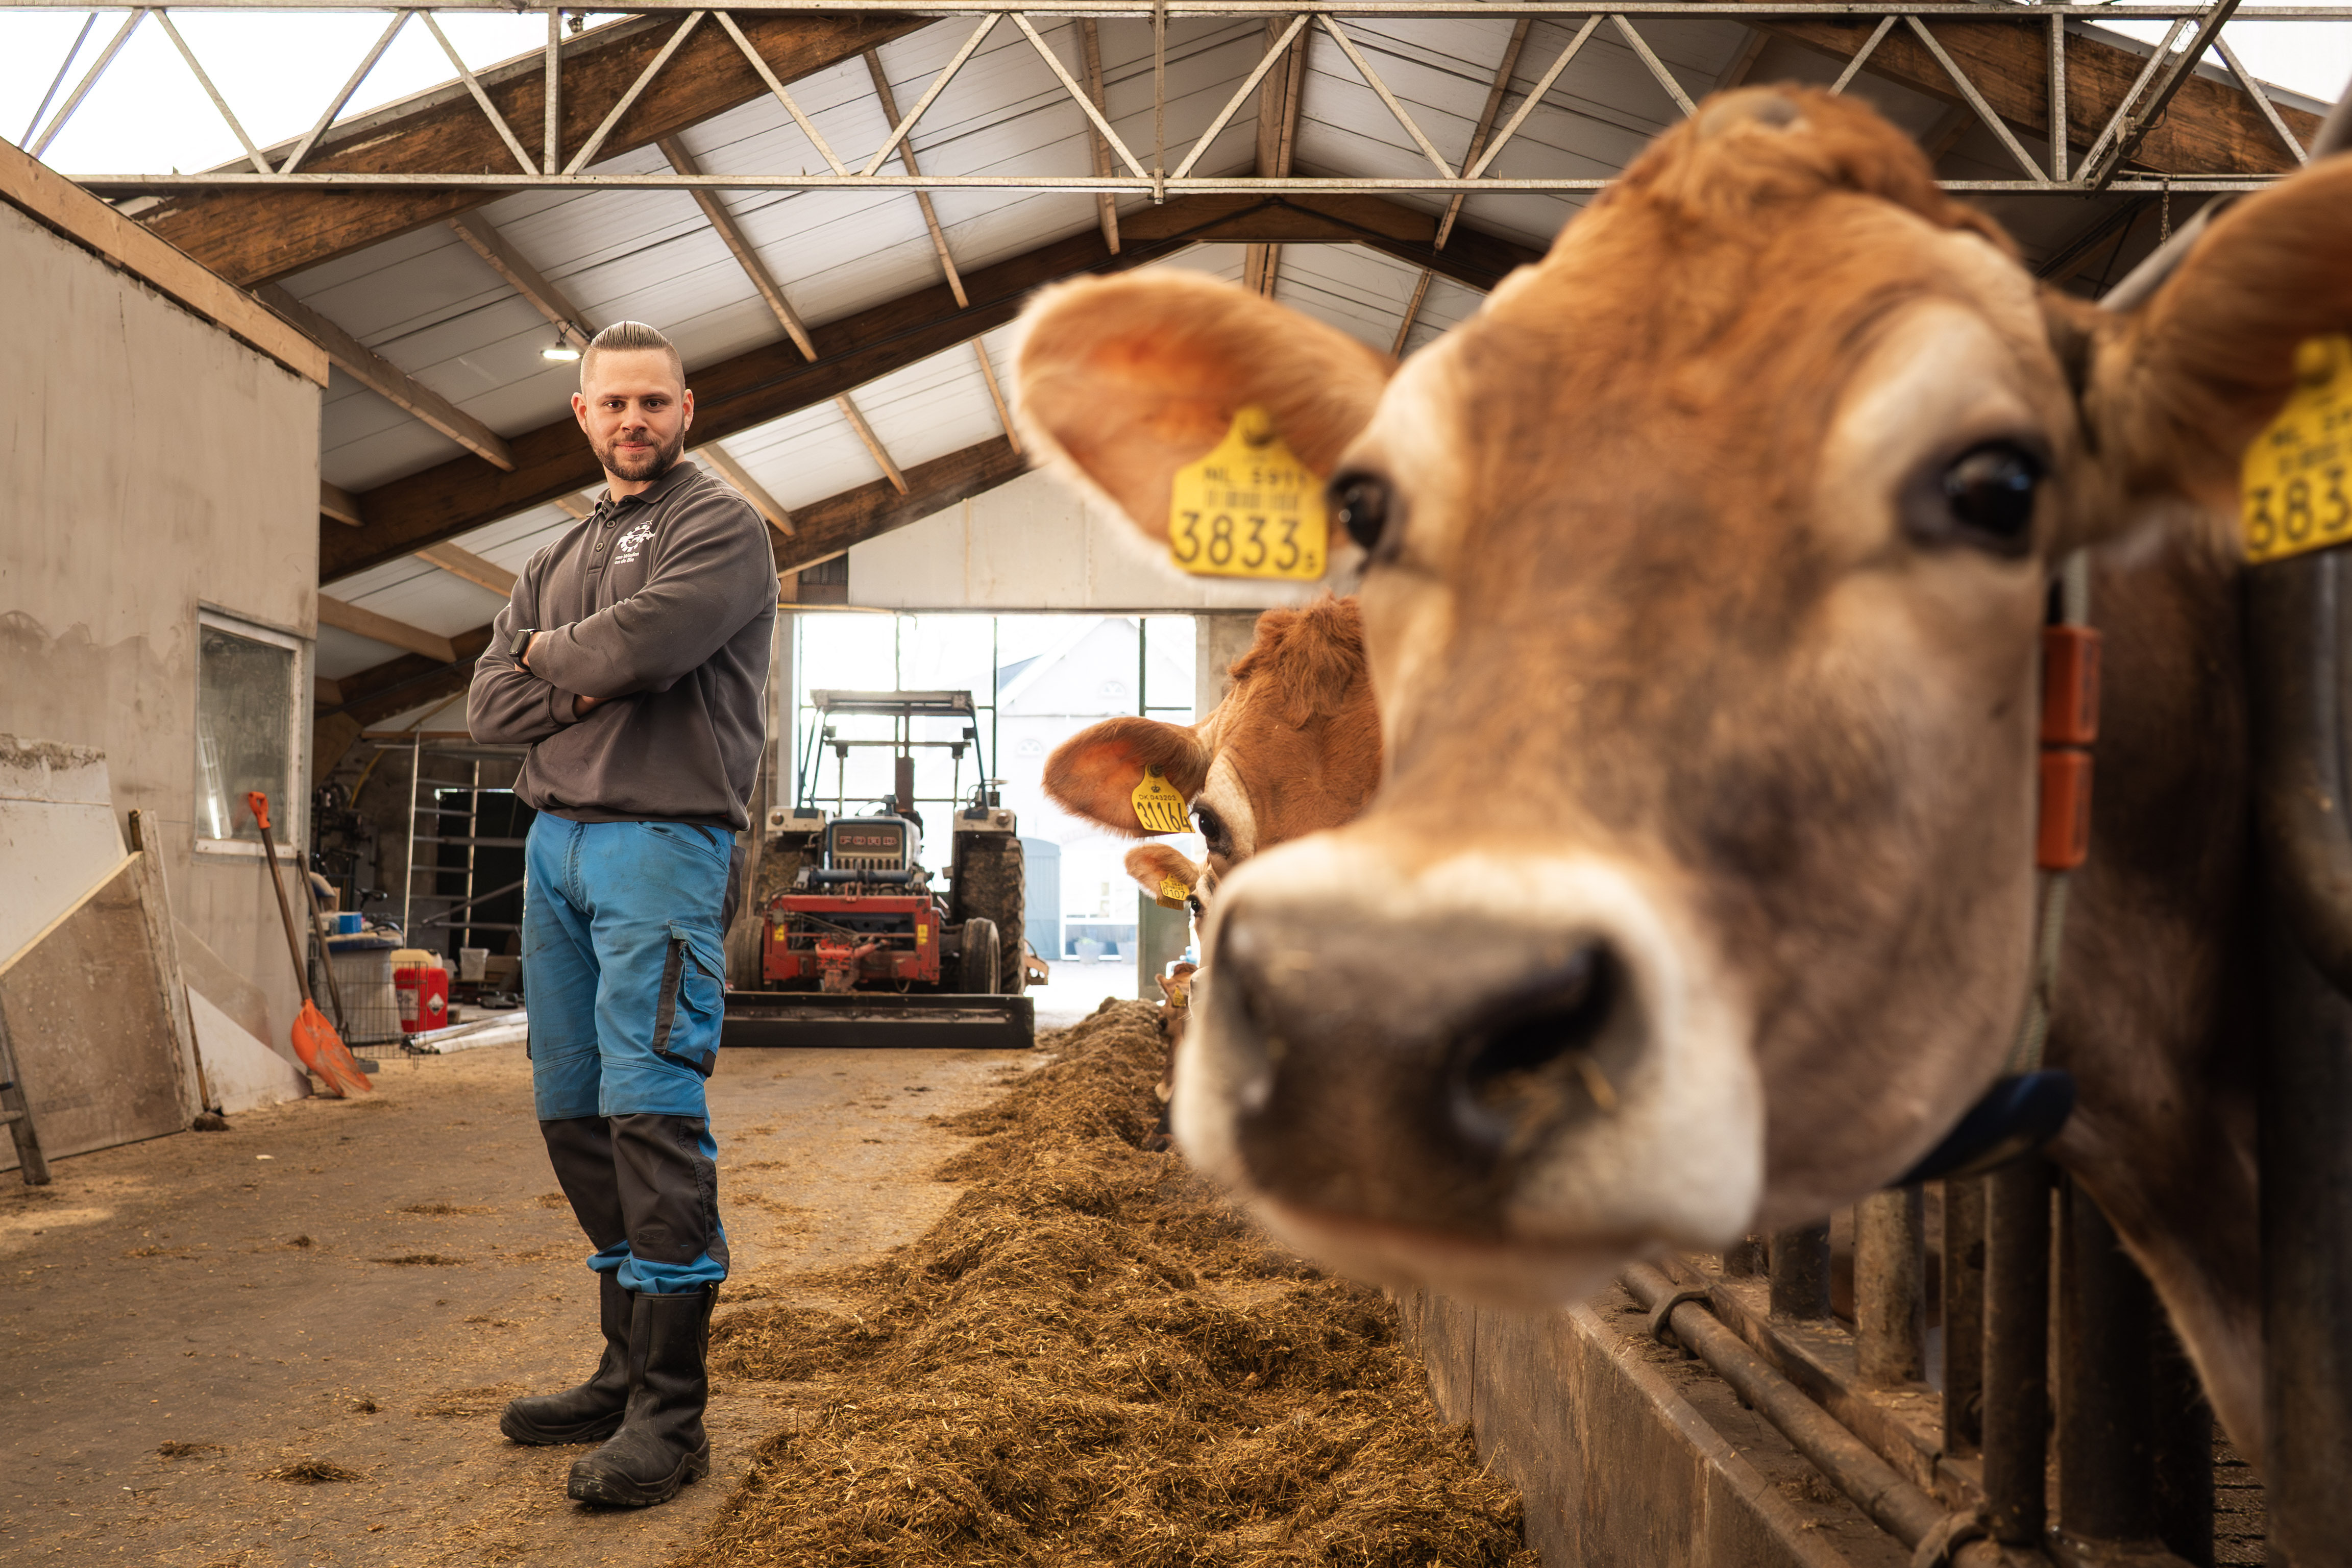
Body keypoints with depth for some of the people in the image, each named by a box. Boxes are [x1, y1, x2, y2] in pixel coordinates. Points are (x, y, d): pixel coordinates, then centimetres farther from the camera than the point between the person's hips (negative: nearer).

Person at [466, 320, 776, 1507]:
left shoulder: (721, 527, 0)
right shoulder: (557, 559, 22)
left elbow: (640, 643, -17)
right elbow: (489, 705, 11)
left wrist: (549, 652, 2)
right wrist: (582, 688, -7)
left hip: (661, 841, -8)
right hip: (553, 840, 8)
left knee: (651, 1117, -11)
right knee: (574, 1115, 8)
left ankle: (669, 1416, -7)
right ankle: (628, 1370, 17)